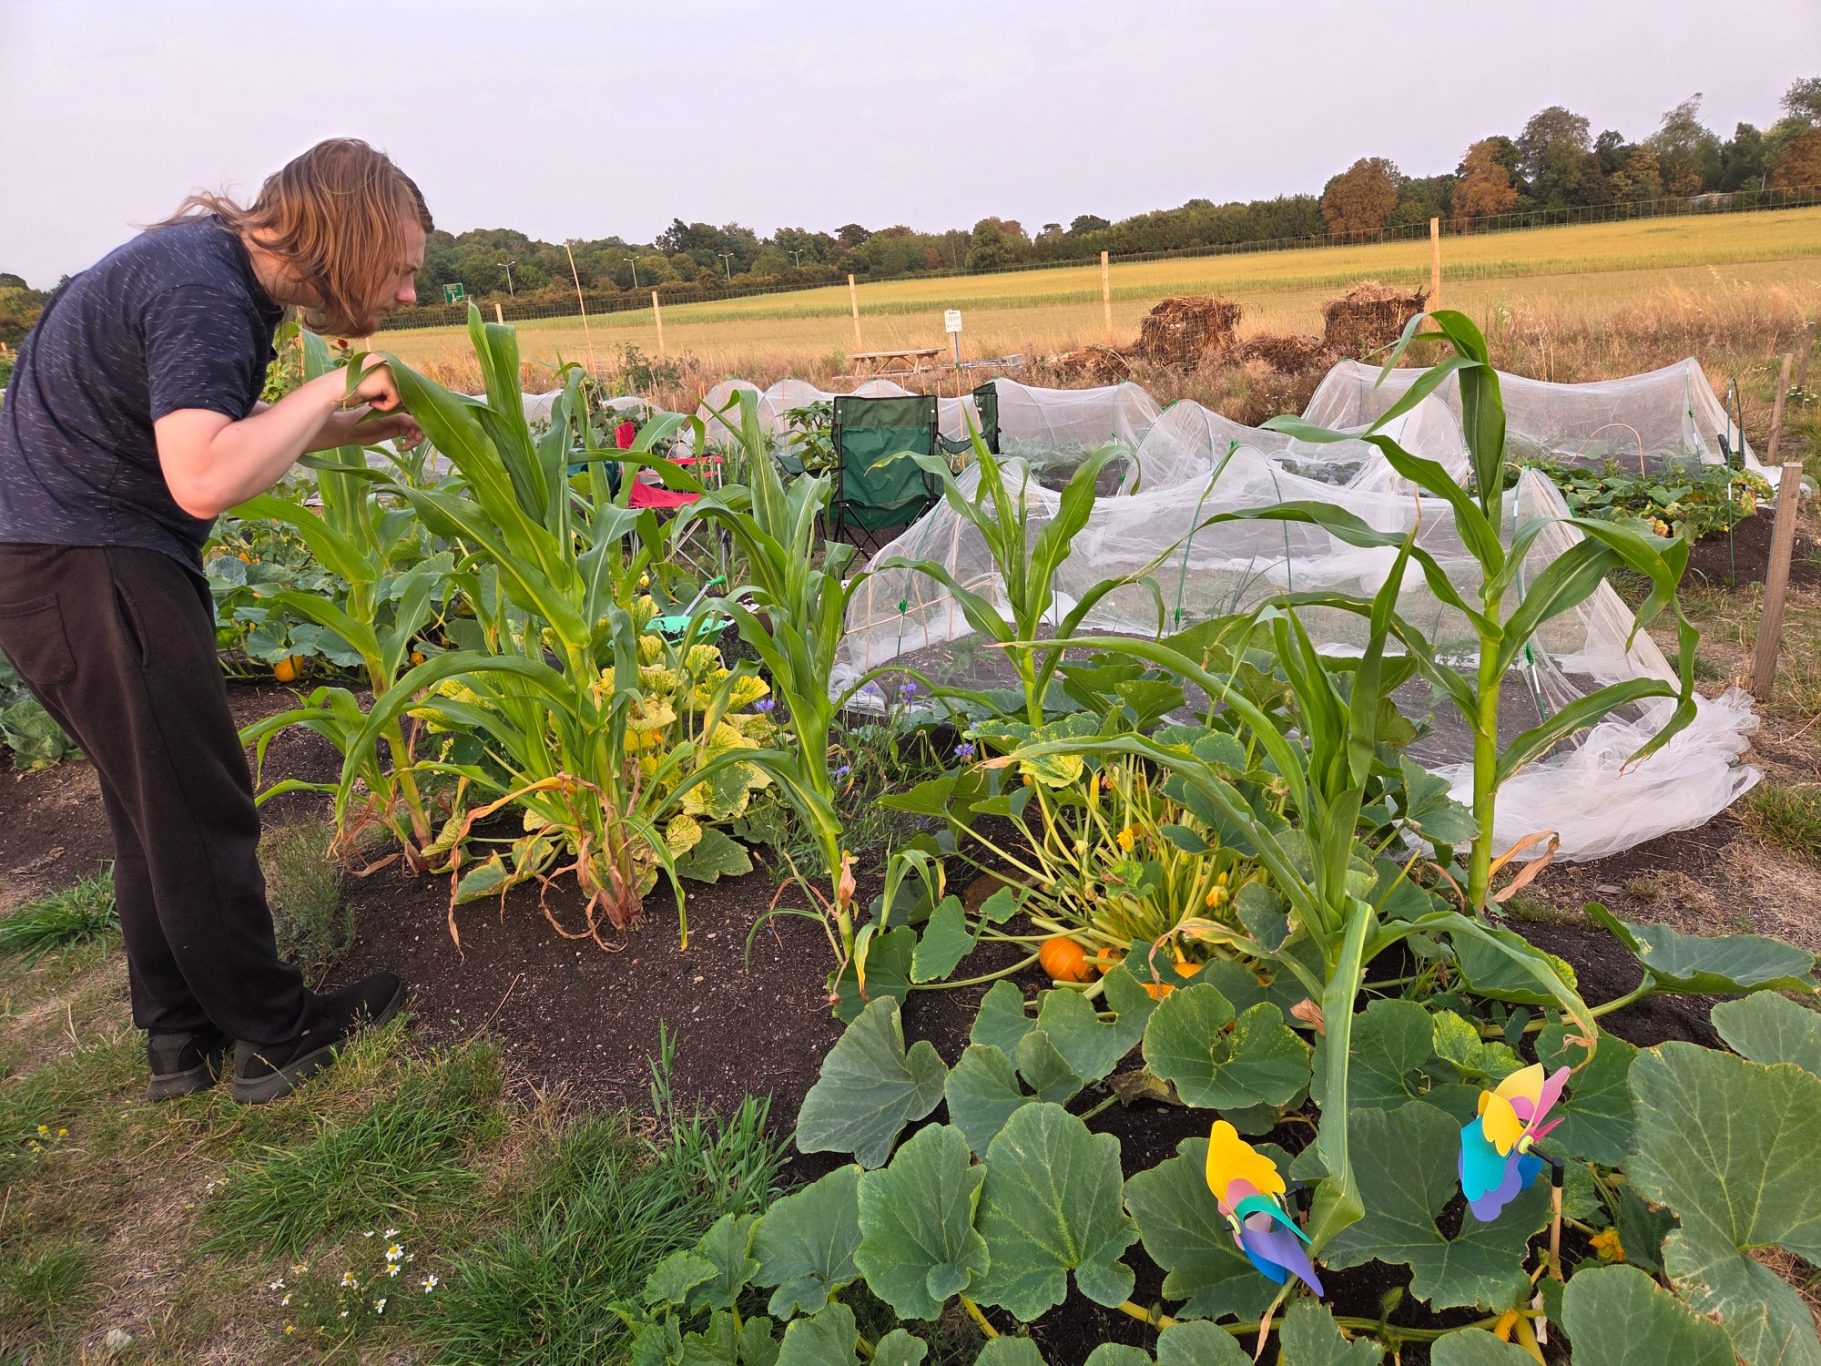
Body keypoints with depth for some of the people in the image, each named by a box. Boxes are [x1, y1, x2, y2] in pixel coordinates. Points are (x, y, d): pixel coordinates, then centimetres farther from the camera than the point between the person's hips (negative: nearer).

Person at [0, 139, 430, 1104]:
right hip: (81, 564, -10)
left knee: (155, 805, 15)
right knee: (199, 809, -1)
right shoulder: (203, 294, -21)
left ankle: (177, 1034, 27)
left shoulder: (218, 264, 10)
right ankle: (276, 1035, 14)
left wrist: (348, 427, 7)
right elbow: (205, 477, -34)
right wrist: (329, 389, -21)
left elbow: (199, 428, 18)